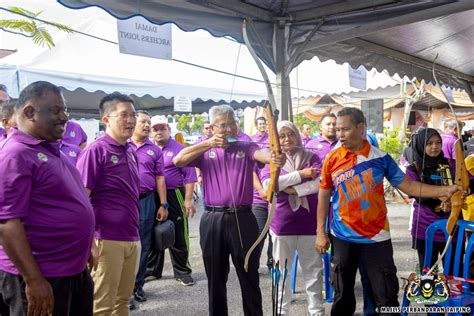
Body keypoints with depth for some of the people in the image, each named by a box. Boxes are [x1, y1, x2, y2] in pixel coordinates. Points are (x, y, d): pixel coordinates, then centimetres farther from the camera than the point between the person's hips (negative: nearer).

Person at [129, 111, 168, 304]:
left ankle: (137, 285, 21)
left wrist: (163, 205, 4)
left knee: (143, 245, 8)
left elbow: (160, 178, 8)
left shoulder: (155, 150, 8)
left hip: (146, 201, 2)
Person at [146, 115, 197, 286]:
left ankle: (182, 271, 16)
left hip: (174, 196, -4)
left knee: (178, 236, 2)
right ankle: (152, 269, 29)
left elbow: (189, 176, -6)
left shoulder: (179, 149, -2)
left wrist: (188, 200, -13)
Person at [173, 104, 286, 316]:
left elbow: (261, 153, -21)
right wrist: (209, 144, -17)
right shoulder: (205, 150, 5)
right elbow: (178, 161, -10)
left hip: (242, 218, -1)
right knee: (215, 279, 14)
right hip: (213, 220, 1)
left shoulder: (246, 147, 2)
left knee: (249, 277, 9)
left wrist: (273, 158, -45)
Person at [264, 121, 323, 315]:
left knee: (313, 270, 9)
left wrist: (293, 189, -16)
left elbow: (319, 183, -11)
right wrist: (300, 174, -16)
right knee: (281, 271, 12)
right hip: (282, 223, 0)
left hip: (309, 222, 0)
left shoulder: (311, 157, 4)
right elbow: (268, 184, -15)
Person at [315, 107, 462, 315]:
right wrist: (320, 232, 0)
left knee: (387, 295, 5)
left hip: (376, 237, 0)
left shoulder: (380, 157, -5)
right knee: (342, 295, 14)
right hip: (342, 237, 1)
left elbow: (407, 185, -2)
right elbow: (324, 196, 2)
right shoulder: (332, 159, -5)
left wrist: (443, 191, -13)